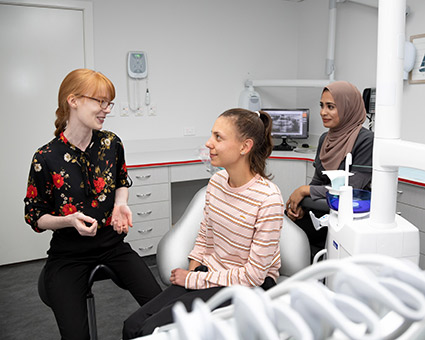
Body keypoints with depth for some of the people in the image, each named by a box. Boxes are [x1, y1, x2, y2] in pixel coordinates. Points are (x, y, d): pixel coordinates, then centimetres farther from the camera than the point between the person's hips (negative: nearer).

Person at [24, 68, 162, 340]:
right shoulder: (46, 159, -13)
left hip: (112, 243, 3)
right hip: (68, 253, -2)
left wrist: (120, 204, -6)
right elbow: (35, 216, -3)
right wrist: (69, 220, -22)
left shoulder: (111, 143, -4)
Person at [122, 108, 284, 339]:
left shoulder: (268, 199, -23)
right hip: (209, 273, 6)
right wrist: (191, 272, -2)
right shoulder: (216, 182, -1)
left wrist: (193, 280, -13)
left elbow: (253, 275, -19)